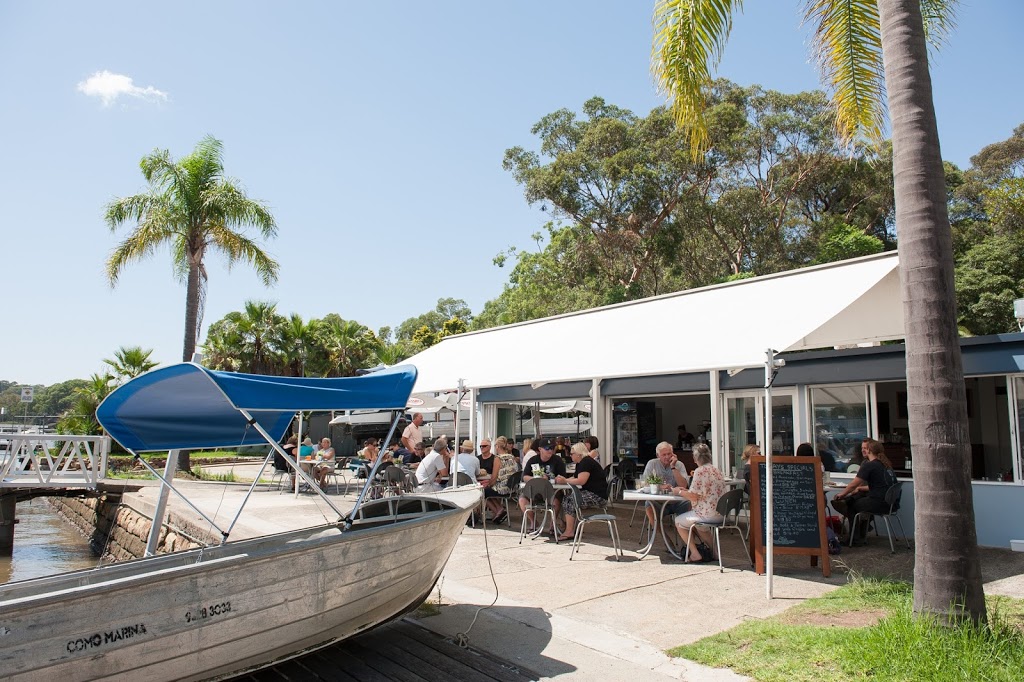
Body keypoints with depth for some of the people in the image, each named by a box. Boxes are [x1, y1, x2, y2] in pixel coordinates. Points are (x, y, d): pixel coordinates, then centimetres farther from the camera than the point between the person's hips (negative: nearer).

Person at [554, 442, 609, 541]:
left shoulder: (586, 462, -15)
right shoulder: (580, 463, 17)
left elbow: (580, 481, -24)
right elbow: (574, 478, 17)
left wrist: (565, 480, -13)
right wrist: (563, 479, 1)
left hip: (598, 497, -10)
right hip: (591, 493, 10)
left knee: (570, 501, -16)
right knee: (566, 499, 4)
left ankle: (569, 532, -13)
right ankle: (570, 528, 3)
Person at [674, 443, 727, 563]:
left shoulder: (700, 471, -15)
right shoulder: (717, 471, 11)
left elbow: (694, 496, -19)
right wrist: (686, 491, 23)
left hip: (707, 514, -8)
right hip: (720, 513, 8)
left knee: (678, 521, 13)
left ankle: (695, 554, 9)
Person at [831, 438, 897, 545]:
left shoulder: (870, 465, -12)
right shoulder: (885, 464, 13)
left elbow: (853, 485, -6)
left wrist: (841, 494, 9)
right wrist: (860, 488, 22)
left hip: (880, 504, -8)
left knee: (851, 505, 10)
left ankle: (856, 539, 23)